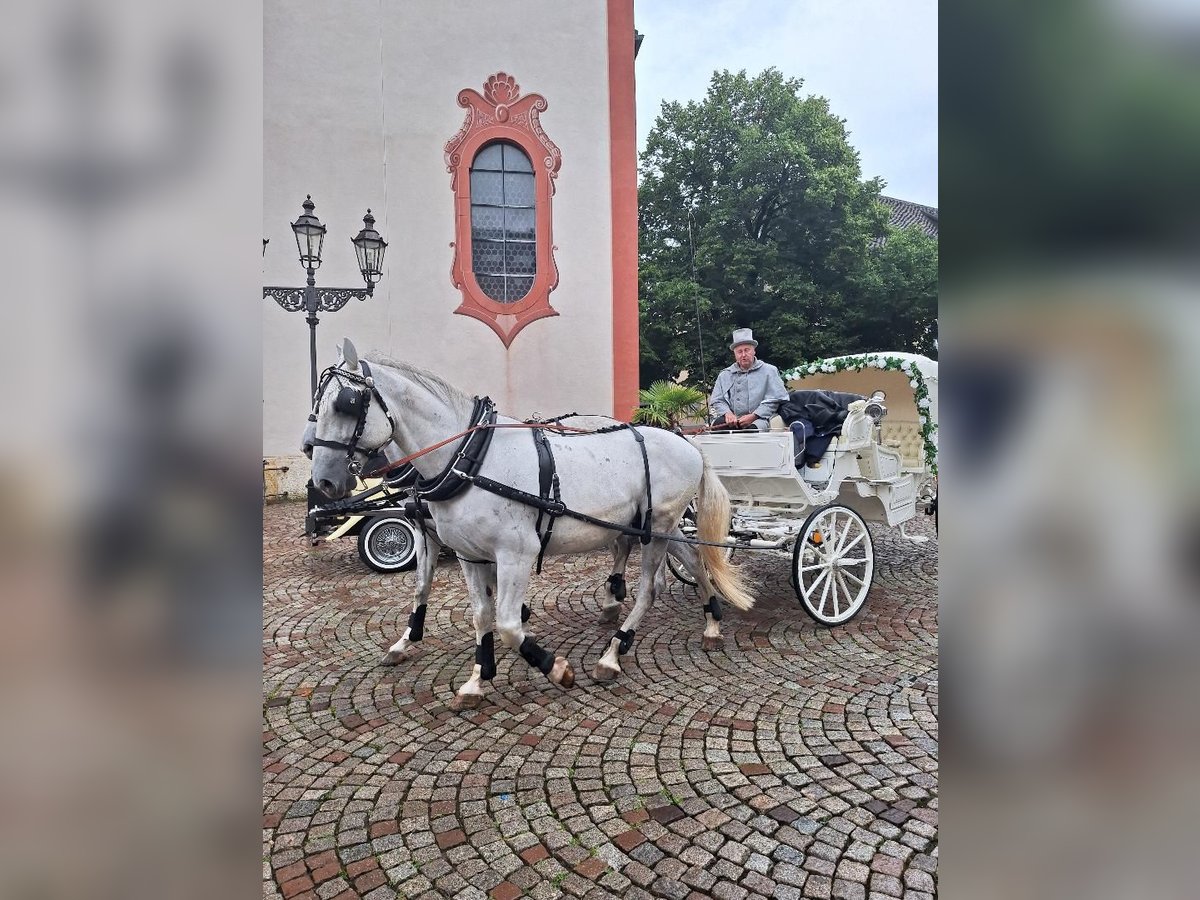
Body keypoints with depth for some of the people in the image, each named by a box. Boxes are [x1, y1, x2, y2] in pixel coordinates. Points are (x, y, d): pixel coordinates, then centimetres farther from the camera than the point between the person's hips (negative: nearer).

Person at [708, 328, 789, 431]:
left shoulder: (768, 371, 12)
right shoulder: (724, 375, 22)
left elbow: (774, 400, 1)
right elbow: (716, 401, 17)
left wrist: (753, 416, -11)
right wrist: (727, 413, -6)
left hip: (757, 419, -2)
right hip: (732, 420, 3)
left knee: (752, 428, -37)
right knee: (718, 423, -31)